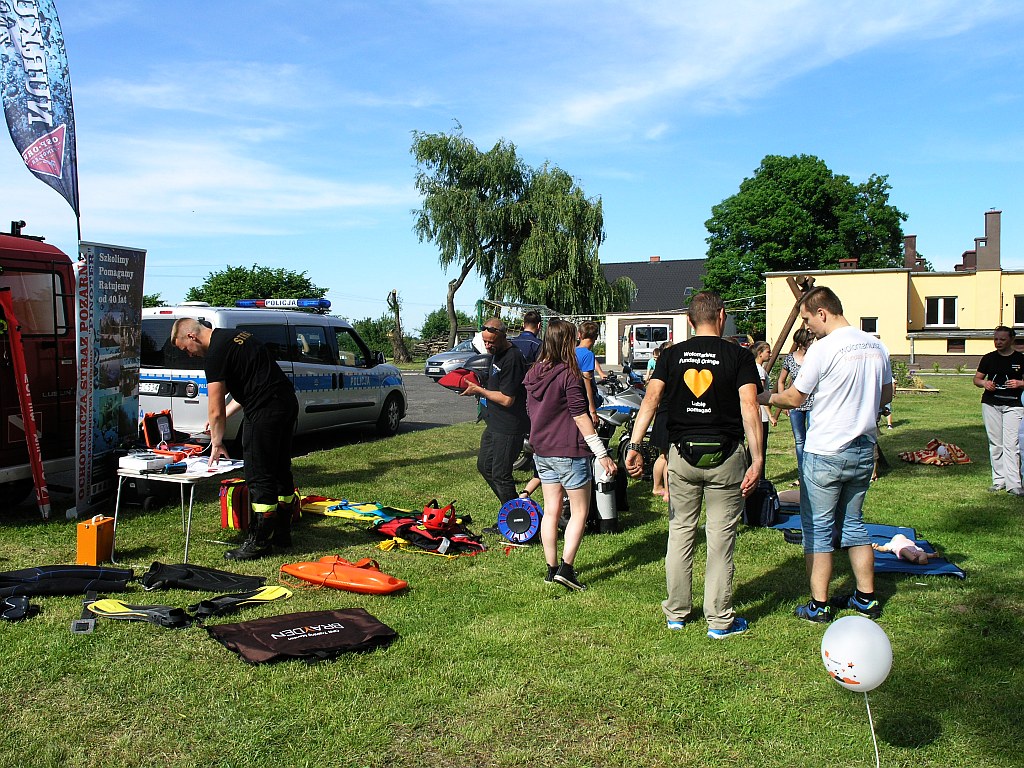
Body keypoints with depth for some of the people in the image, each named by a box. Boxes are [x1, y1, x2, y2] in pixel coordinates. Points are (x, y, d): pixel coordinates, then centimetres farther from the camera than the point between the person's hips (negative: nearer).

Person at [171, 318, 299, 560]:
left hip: (265, 411, -10)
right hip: (288, 402, 10)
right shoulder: (234, 336, 19)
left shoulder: (215, 353, -10)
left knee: (259, 476, -3)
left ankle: (259, 541, 3)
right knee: (280, 470, 16)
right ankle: (281, 532, 26)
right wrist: (224, 415, 26)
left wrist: (217, 443, 4)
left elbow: (215, 410, -9)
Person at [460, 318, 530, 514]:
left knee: (500, 475, -3)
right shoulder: (498, 353, 10)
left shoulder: (512, 358, -22)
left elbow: (507, 399, -23)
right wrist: (481, 389, 10)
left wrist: (479, 391, -13)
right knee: (484, 466, 19)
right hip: (495, 424, 11)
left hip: (509, 428, -11)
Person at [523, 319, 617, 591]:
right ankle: (566, 568, -3)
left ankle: (551, 569, 16)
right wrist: (602, 454, -14)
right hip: (569, 451, -7)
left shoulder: (533, 374, 6)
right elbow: (580, 416, -17)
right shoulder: (567, 375, -16)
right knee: (580, 511, 3)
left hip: (542, 451, 7)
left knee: (551, 510, 12)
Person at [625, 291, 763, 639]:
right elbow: (749, 406, -15)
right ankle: (720, 620, 15)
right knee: (721, 538, 6)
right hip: (725, 455, -2)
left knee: (680, 532, 14)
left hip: (682, 454, 2)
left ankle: (676, 612, 24)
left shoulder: (672, 355, 3)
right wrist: (757, 459, -17)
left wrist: (634, 446, -14)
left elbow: (651, 398, -9)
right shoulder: (739, 356, -4)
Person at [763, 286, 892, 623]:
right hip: (864, 450, 7)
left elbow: (795, 397, -10)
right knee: (853, 523, 18)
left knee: (818, 528, 3)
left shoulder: (823, 348, -16)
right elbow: (886, 395, 16)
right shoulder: (875, 346, 6)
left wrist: (766, 398, 7)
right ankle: (866, 598, 23)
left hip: (825, 453, -7)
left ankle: (818, 605, 7)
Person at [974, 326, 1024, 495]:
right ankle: (999, 480, 15)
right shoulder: (988, 358, 7)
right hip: (990, 405, 3)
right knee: (995, 444, 7)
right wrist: (984, 383, -8)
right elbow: (976, 379, 13)